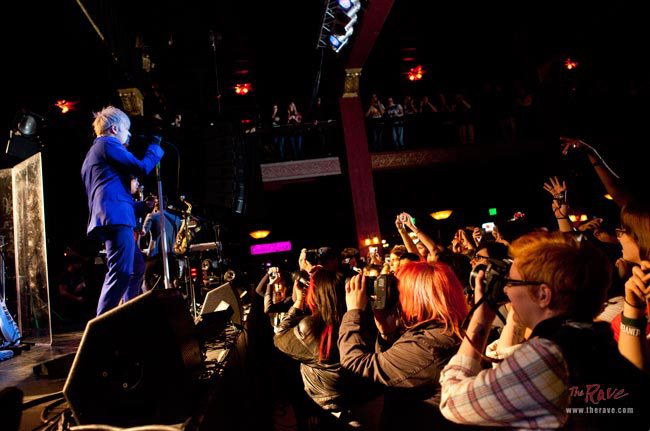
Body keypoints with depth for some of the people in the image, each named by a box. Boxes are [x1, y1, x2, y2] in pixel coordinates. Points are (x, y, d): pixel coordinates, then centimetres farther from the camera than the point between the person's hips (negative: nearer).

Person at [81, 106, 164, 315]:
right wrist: (155, 147, 7)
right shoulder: (109, 144, -2)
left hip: (107, 217, 11)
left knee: (135, 266, 17)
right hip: (116, 216, -11)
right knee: (121, 272, -15)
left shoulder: (93, 151, 28)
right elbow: (142, 168, -9)